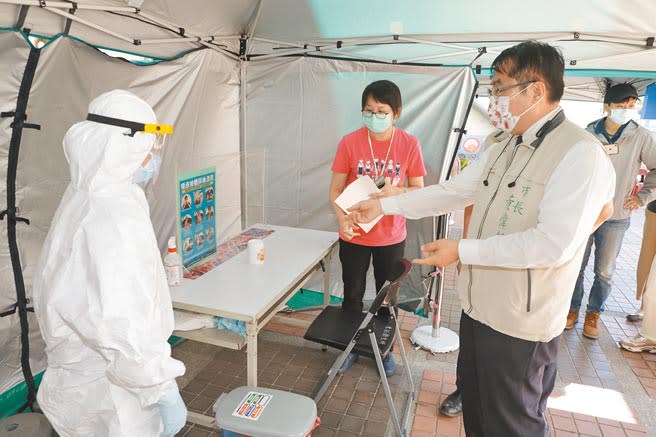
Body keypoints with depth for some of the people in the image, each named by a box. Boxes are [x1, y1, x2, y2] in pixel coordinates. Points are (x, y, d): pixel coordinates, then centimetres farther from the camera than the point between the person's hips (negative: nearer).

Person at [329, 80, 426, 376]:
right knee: (352, 295, 15)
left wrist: (395, 191, -21)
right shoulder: (350, 143, -10)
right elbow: (336, 189, -6)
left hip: (391, 237, 1)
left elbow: (419, 190, 0)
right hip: (354, 235, 0)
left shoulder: (409, 144, -8)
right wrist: (342, 220, -23)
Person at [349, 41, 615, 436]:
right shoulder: (503, 151, 8)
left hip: (520, 325, -8)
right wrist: (384, 206, 10)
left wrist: (463, 251, -23)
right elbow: (452, 192, 12)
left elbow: (554, 244, -28)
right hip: (478, 307, 8)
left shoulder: (581, 154, -20)